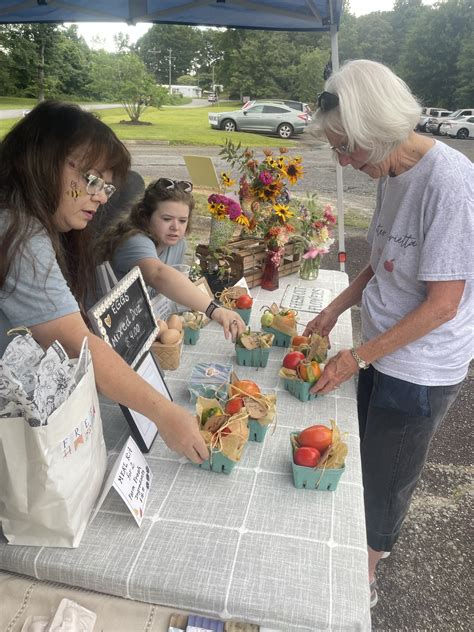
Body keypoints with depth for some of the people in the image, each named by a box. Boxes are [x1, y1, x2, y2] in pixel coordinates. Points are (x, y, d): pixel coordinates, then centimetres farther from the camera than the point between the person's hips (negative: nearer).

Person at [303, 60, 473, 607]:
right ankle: (374, 545, 50)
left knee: (384, 478, 13)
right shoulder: (392, 173, 1)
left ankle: (365, 578, 40)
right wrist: (335, 309, 5)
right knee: (367, 460, 23)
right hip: (383, 350, 7)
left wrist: (358, 357, -18)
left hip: (421, 369, -7)